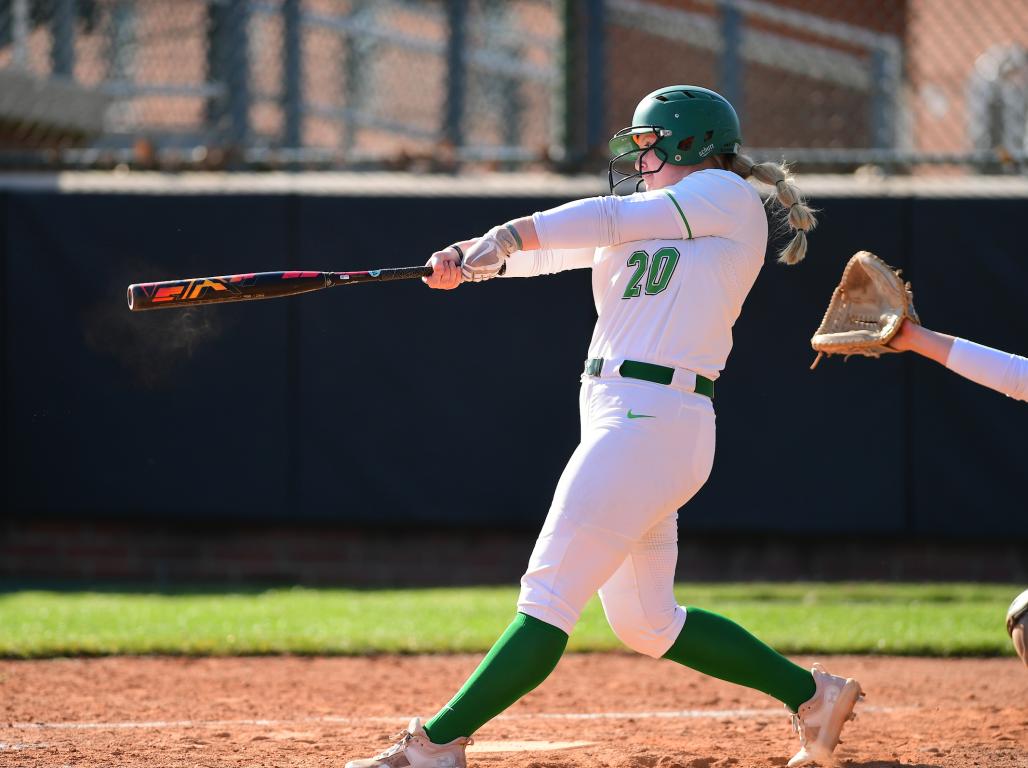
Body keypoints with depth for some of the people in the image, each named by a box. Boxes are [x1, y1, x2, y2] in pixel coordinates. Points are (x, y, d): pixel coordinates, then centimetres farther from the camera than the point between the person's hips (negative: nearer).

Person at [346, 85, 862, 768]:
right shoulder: (653, 218, 23)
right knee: (647, 626, 16)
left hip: (651, 422, -10)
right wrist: (473, 260, -6)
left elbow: (612, 220, -12)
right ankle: (813, 694, 25)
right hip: (621, 421, 10)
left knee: (549, 597, -12)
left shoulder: (727, 195, -2)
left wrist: (510, 236, -16)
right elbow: (562, 247, 10)